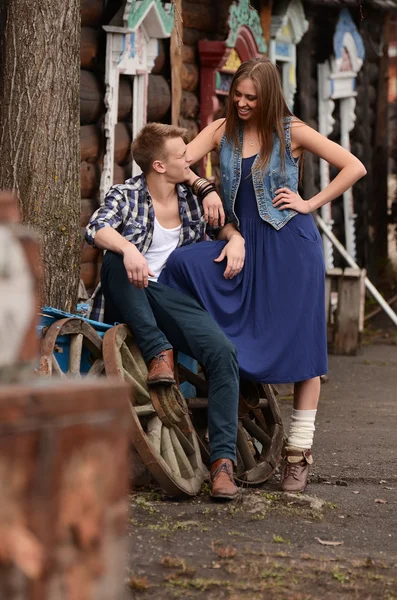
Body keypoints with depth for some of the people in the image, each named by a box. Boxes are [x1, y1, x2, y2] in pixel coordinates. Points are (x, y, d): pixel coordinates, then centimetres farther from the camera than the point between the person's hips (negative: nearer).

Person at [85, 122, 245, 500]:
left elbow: (224, 224, 25)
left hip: (173, 300, 2)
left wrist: (234, 239, -1)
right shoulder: (126, 195, 0)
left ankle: (223, 459, -29)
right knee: (116, 259, -35)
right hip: (129, 302, -2)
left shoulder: (190, 200, 14)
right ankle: (158, 353, -29)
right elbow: (96, 229, -18)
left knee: (222, 352, -25)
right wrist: (128, 249, -40)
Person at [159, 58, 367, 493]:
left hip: (290, 245, -4)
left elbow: (354, 167, -3)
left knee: (298, 346, -3)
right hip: (244, 245, 4)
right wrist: (204, 188, -15)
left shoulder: (291, 132, -2)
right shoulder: (223, 130, 8)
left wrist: (310, 203, -7)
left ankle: (299, 451, 4)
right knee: (182, 262, -24)